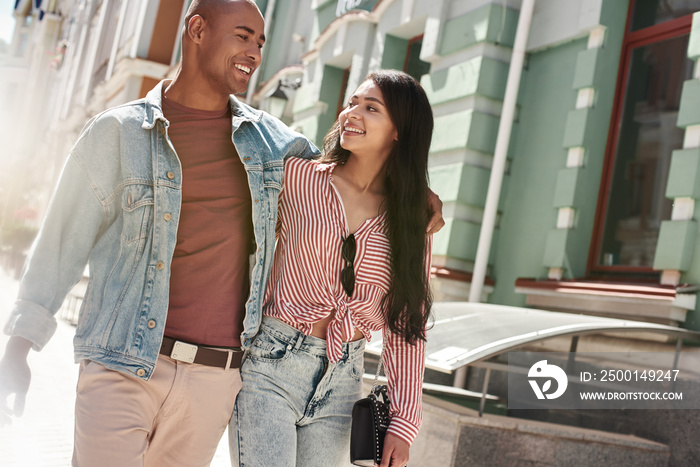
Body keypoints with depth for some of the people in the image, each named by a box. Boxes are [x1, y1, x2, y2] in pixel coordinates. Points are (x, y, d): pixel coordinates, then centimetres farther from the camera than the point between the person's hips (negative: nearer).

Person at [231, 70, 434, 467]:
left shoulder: (412, 224, 4)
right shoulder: (297, 177, -3)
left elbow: (406, 327, 5)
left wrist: (404, 421, 1)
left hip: (342, 382, 3)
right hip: (271, 367, -3)